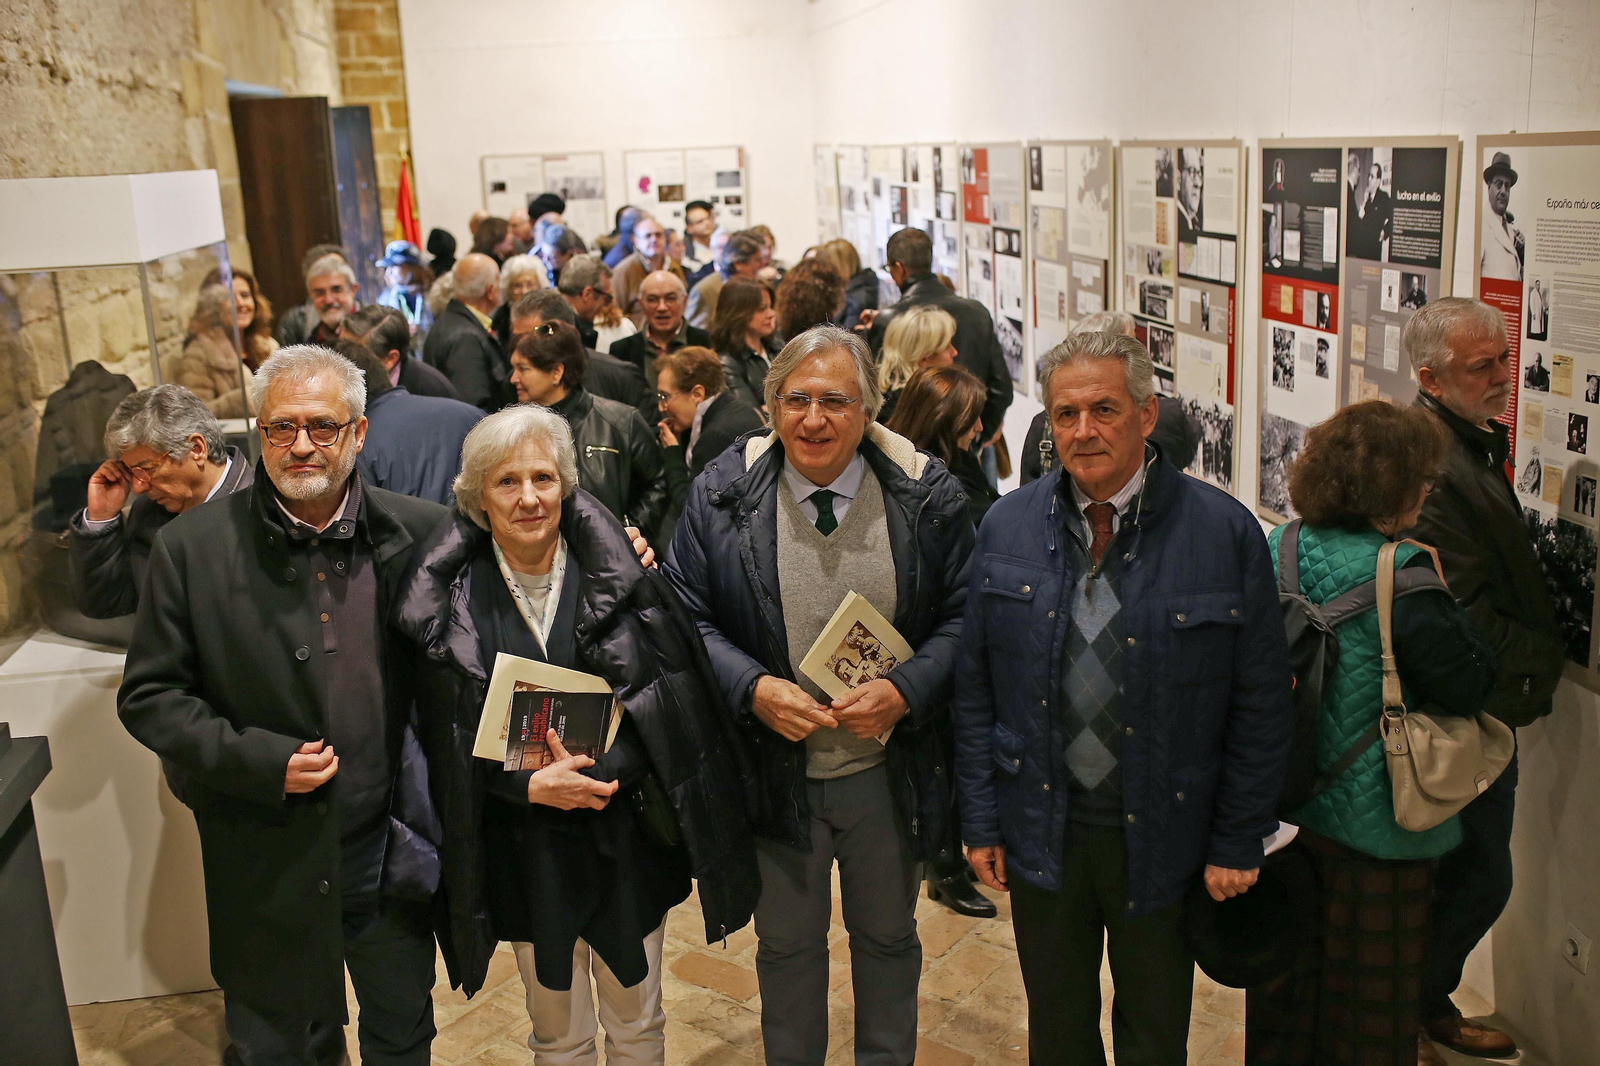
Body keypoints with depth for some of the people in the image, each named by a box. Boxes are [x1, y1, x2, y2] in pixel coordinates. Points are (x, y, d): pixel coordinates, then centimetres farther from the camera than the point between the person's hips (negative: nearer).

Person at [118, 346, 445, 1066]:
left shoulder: (419, 533, -6)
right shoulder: (192, 548, -9)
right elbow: (148, 697, -4)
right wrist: (259, 762, -17)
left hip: (394, 851, 1)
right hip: (269, 867, -1)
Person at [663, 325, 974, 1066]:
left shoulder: (925, 494, -9)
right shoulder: (723, 493, -9)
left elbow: (963, 614, -4)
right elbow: (686, 616, -4)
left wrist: (906, 691, -21)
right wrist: (753, 687, -20)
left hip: (890, 772, 1)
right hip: (775, 772, 0)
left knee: (888, 939, 22)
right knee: (786, 943, 20)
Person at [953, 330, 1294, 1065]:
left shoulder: (1226, 532, -12)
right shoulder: (1008, 527, -3)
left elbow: (1262, 707, -7)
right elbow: (975, 690, 2)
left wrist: (1238, 843, -5)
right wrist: (980, 821, 1)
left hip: (1162, 838, -2)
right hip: (1041, 833, 2)